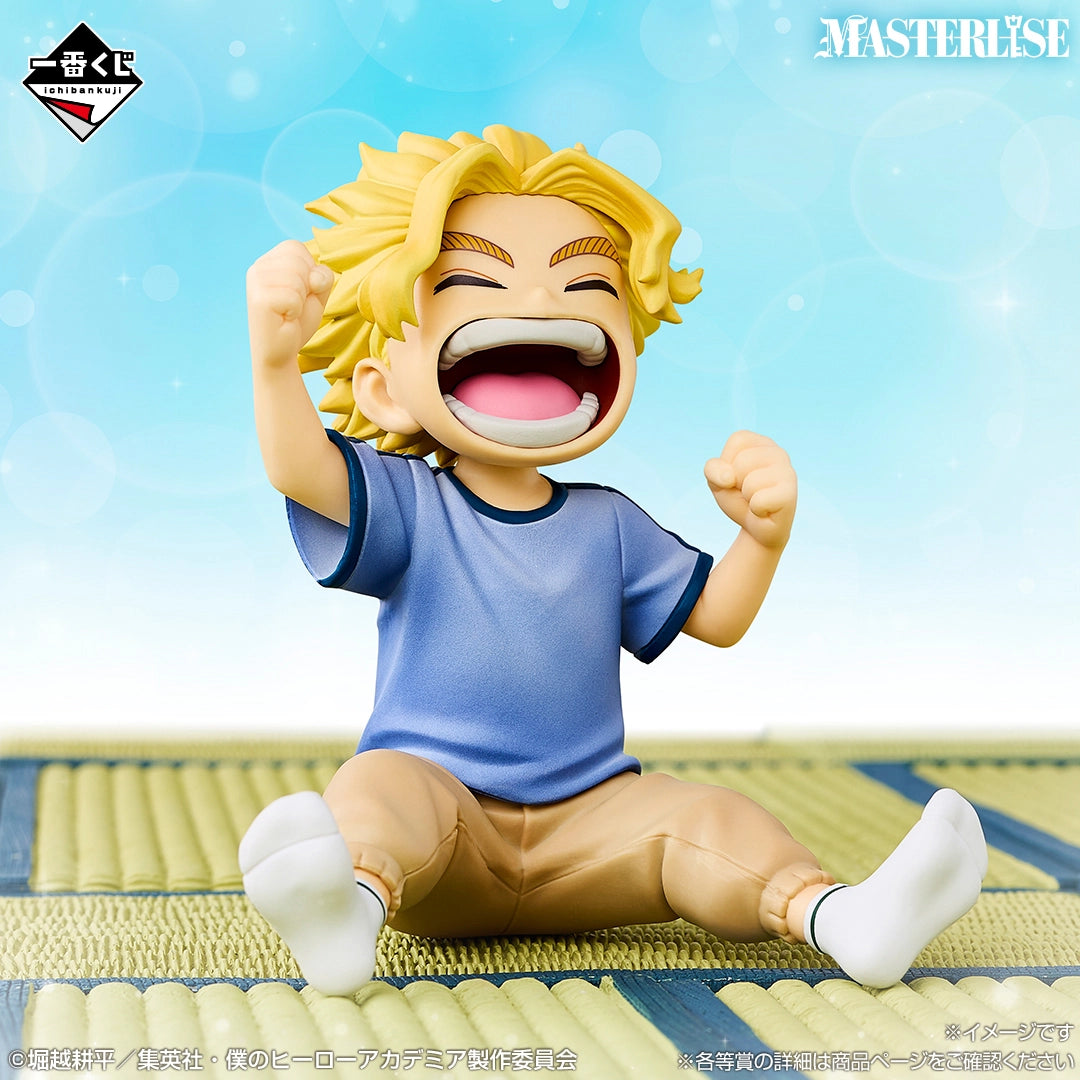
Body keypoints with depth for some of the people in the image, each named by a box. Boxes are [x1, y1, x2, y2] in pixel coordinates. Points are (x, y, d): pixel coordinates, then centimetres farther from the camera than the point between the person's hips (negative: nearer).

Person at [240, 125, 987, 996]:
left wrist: (765, 532, -3)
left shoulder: (607, 526, 12)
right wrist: (275, 354, -37)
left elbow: (716, 617, 17)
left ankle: (836, 917, -39)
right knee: (380, 787, -34)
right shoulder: (406, 504, 0)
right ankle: (350, 900, -63)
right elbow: (299, 468, -18)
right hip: (439, 800, -3)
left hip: (588, 826, 3)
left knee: (707, 820, -21)